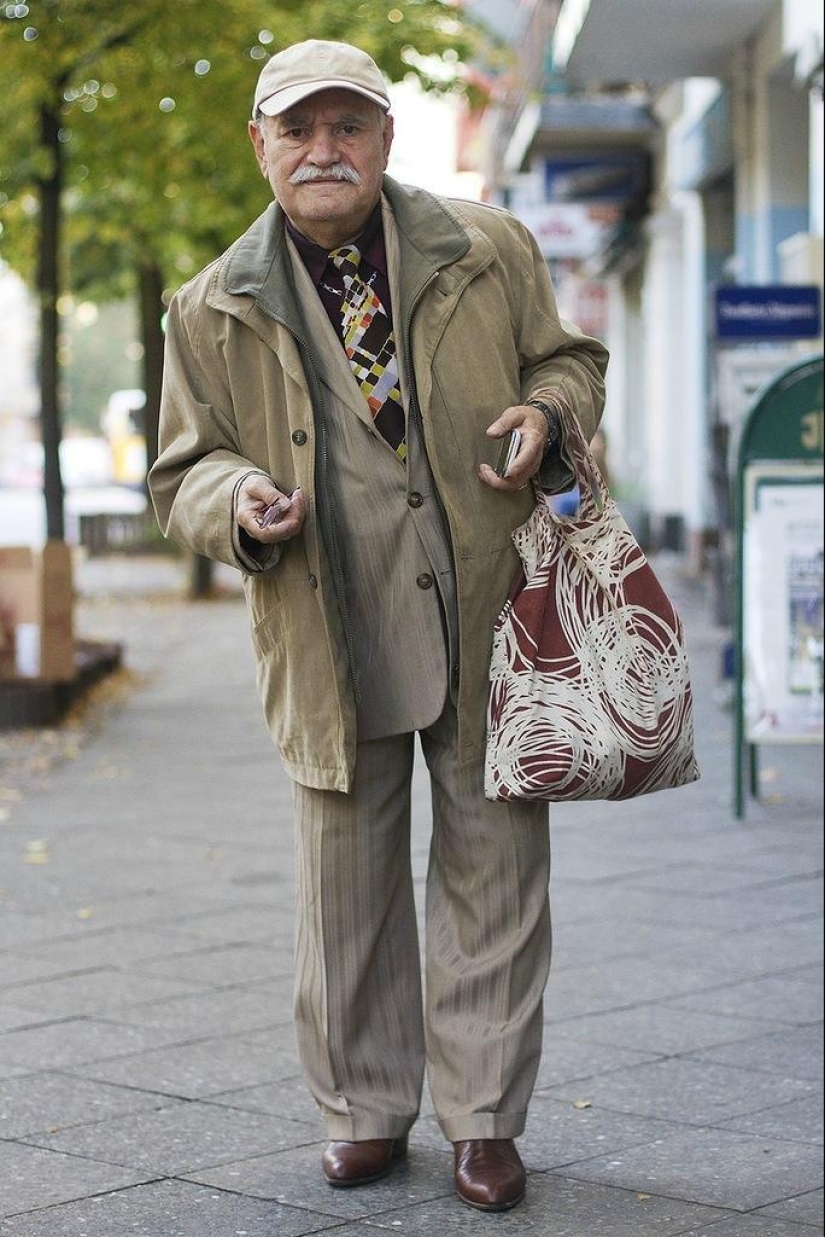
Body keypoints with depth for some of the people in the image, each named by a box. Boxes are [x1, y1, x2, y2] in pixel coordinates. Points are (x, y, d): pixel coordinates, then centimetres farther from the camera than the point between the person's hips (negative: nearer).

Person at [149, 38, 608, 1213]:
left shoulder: (489, 250, 4)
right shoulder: (213, 311, 3)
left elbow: (569, 355, 16)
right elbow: (183, 473, 8)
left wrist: (546, 413, -7)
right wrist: (239, 501, -16)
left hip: (489, 628, 0)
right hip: (329, 646, 0)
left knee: (493, 872, 5)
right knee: (347, 886, 8)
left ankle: (484, 1116, 19)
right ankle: (365, 1110, 26)